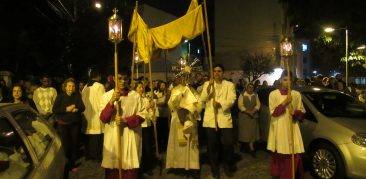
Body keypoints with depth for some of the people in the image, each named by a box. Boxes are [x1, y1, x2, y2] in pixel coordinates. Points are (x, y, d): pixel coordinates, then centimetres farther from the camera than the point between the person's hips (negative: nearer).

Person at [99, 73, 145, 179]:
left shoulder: (135, 96, 2)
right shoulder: (107, 96, 2)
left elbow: (141, 116, 1)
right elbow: (103, 118, -5)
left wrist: (125, 120, -15)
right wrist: (111, 101, -19)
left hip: (131, 137, 0)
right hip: (112, 136, 1)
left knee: (130, 169, 0)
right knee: (113, 167, 3)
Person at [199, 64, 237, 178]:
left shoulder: (230, 85, 7)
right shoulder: (207, 84, 12)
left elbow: (232, 100, -6)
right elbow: (202, 99, -1)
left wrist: (219, 103, -21)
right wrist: (209, 86, -12)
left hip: (224, 118, -1)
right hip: (210, 119, 1)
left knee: (228, 144, -3)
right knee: (212, 145, 7)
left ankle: (227, 166, 22)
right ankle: (215, 168, 25)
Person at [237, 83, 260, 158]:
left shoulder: (255, 95, 9)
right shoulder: (242, 95, -2)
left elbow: (258, 104, 2)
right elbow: (240, 105, -9)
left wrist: (253, 111, -15)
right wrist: (248, 112, -17)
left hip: (253, 116, 3)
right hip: (244, 116, -2)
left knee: (252, 132, 0)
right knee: (245, 132, 0)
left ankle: (251, 148, 1)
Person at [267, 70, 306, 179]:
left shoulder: (296, 94, 6)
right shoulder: (273, 94, -2)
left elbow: (302, 112, 8)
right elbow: (273, 112, -8)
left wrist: (295, 112, -13)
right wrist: (285, 102, -16)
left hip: (293, 129, 2)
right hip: (279, 129, -2)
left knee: (294, 155, 0)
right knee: (279, 156, 5)